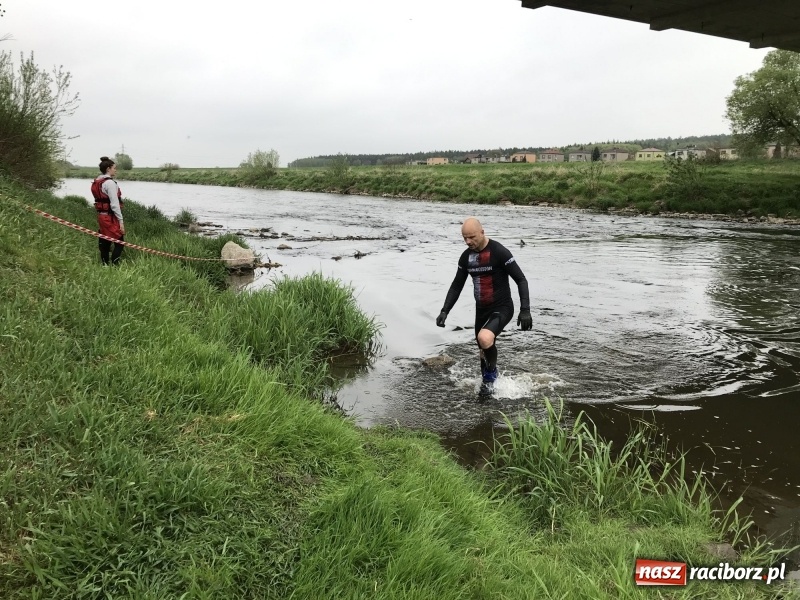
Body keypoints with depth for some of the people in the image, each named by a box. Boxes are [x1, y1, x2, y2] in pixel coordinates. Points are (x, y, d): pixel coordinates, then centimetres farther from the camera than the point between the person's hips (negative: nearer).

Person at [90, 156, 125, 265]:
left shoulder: (97, 182, 13)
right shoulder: (109, 182, -15)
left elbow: (100, 200, 15)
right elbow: (114, 204, -19)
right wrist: (120, 220, -17)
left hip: (102, 216, 9)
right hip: (110, 217, -9)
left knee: (105, 243, 12)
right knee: (119, 242, -5)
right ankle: (114, 265, -9)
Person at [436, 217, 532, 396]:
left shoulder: (499, 252, -16)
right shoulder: (466, 256, 3)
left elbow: (521, 280, -14)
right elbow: (457, 286, 11)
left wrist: (525, 310, -22)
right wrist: (445, 311, 2)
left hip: (502, 308, -7)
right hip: (481, 310, 7)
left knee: (485, 339, -30)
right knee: (484, 350, 15)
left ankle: (490, 376, -3)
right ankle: (488, 382, 39)